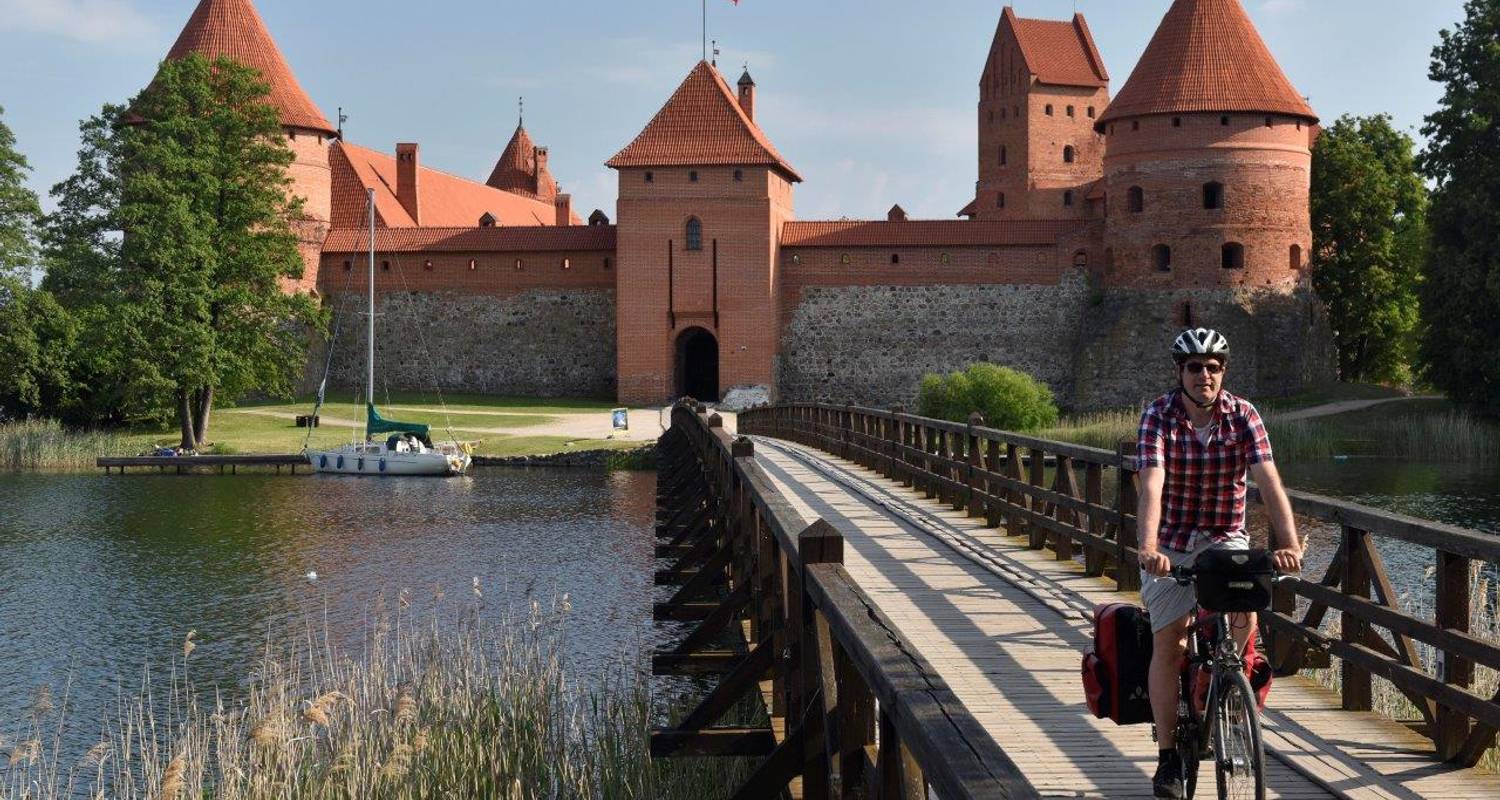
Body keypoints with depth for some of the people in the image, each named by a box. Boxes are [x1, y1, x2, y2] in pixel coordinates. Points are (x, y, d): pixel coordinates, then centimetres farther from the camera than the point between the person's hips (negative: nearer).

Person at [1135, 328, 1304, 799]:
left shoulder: (1243, 416, -13)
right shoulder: (1159, 417, -17)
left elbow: (1269, 483, -23)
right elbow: (1152, 487, -30)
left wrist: (1289, 543, -38)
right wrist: (1148, 548, -46)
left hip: (1225, 538, 1)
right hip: (1171, 544, -1)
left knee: (1246, 610, -25)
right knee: (1167, 643, -5)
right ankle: (1167, 757, 7)